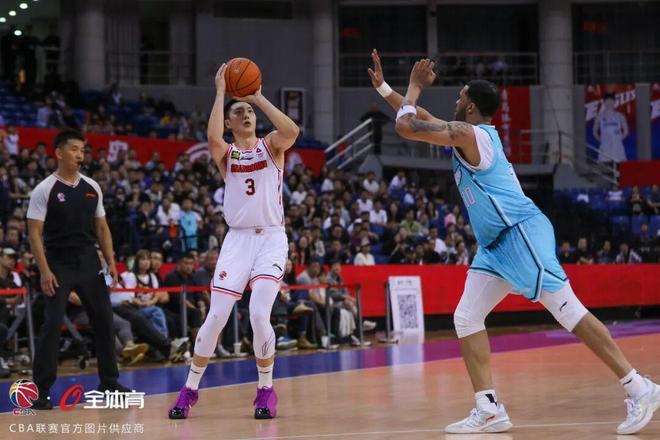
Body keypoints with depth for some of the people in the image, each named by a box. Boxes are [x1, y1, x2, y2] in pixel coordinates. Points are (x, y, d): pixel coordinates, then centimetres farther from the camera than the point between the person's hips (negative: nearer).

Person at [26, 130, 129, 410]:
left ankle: (109, 383, 20)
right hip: (58, 263, -5)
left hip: (88, 262, 5)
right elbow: (35, 233, -9)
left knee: (104, 321, 7)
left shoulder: (92, 188, 8)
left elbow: (101, 228, 15)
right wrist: (45, 271, -17)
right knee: (52, 324, -11)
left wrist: (111, 262, 6)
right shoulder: (44, 190, -7)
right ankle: (40, 390, -5)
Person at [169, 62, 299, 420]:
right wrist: (220, 93, -13)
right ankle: (190, 388, 12)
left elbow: (292, 131, -18)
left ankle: (266, 390, 1)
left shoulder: (271, 146, 6)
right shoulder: (226, 154, 6)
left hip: (272, 238, -1)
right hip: (238, 239, 1)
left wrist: (258, 97, -13)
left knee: (259, 314, -16)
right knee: (216, 318, -4)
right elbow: (212, 139, -20)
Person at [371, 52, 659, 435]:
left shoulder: (468, 133, -8)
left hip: (521, 232, -10)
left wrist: (416, 87, 3)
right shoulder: (468, 134, 21)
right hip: (496, 245, 10)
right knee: (466, 318, 4)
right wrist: (383, 87, 32)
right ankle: (490, 410, 1)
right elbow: (420, 120, 33)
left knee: (569, 311, -12)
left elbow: (406, 126, -13)